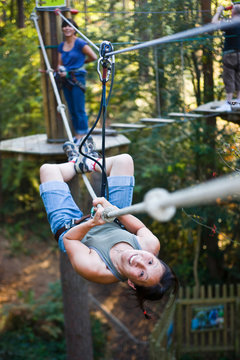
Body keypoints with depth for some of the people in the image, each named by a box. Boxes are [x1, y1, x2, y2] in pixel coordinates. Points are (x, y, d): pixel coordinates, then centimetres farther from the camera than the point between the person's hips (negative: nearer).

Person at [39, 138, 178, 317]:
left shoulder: (92, 268, -49)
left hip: (70, 227, -3)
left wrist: (92, 223, -46)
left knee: (48, 169, 4)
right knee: (124, 160, 6)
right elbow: (140, 227, -15)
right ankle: (92, 162, 42)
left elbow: (69, 238, -30)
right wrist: (112, 208, -24)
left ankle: (76, 163, 42)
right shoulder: (152, 245, -39)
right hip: (115, 226, 3)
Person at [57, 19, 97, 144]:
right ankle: (77, 134, 20)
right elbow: (60, 63, 11)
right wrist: (61, 70, -11)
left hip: (77, 78, -7)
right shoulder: (61, 46, 12)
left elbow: (93, 57, -6)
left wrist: (81, 61, 7)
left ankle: (83, 136, 0)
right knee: (72, 110, 11)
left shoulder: (80, 43, -7)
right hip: (66, 79, 7)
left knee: (79, 109, -6)